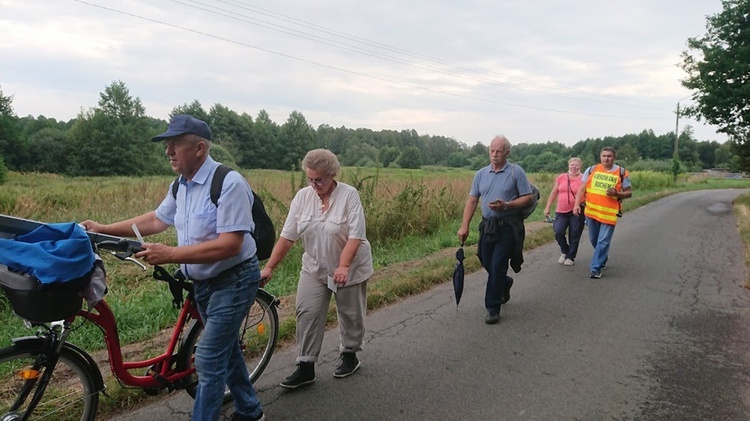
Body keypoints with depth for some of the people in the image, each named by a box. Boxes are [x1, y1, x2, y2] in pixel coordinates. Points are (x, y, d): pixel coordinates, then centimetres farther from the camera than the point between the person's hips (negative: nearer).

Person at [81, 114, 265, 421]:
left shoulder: (229, 184, -24)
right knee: (226, 349, 20)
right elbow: (156, 220, 17)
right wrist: (103, 229, 12)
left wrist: (170, 254, -30)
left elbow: (229, 245, -30)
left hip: (233, 280, -9)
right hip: (203, 281, 9)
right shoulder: (180, 185, 3)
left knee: (209, 360, -7)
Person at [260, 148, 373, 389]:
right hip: (315, 268, 4)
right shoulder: (303, 196, -4)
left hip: (350, 268, -3)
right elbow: (287, 236, -4)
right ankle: (305, 367, 6)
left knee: (350, 314, 10)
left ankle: (350, 356, 32)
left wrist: (343, 266, -32)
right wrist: (269, 267, -8)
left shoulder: (349, 195, -16)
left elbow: (355, 236, -21)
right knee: (307, 313, -2)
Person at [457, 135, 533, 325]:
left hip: (508, 226, -5)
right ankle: (505, 283, 45)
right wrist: (464, 226, -1)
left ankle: (493, 308, 6)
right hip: (487, 225, 5)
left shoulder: (516, 172, -4)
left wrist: (506, 205, -20)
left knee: (497, 266, -7)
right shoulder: (481, 174, 8)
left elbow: (528, 198, -5)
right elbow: (472, 201, 6)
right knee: (487, 264, 12)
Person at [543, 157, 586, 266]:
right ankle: (564, 251, 16)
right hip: (561, 212, 3)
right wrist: (547, 207, 11)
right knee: (558, 232, -11)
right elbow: (554, 193, 12)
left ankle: (570, 257, 22)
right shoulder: (561, 177, 6)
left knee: (574, 236, 4)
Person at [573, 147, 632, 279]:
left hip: (609, 214, -3)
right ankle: (603, 258, 42)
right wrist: (577, 204, -7)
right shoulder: (592, 170, 3)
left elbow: (629, 192, 4)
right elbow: (582, 188, 4)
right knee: (594, 239, 17)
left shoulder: (622, 173, -1)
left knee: (603, 242, -5)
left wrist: (616, 194, -16)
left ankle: (596, 268, 0)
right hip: (591, 212, 3)